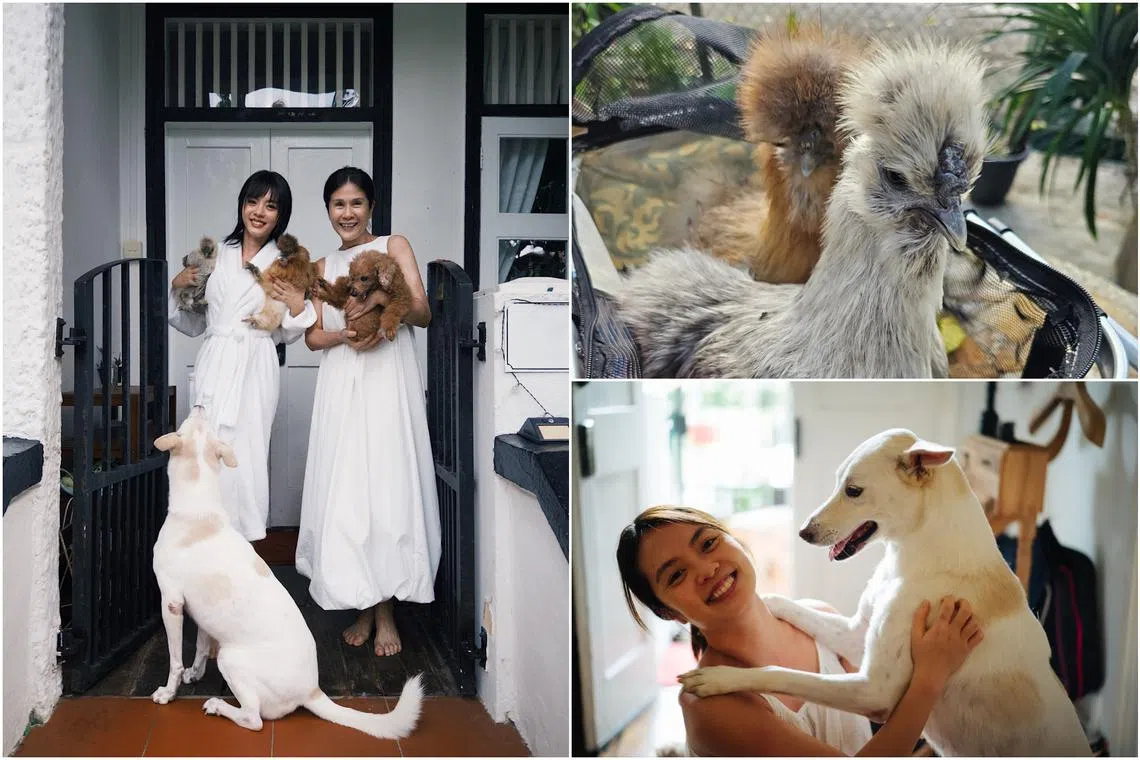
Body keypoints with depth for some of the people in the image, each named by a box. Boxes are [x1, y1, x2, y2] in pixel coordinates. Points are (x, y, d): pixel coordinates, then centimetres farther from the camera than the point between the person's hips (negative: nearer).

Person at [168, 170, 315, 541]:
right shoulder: (216, 255, 12)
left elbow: (283, 335, 9)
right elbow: (194, 325, 16)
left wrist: (297, 307, -9)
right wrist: (178, 286, 2)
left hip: (254, 371, -2)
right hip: (213, 369, 2)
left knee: (246, 456, -6)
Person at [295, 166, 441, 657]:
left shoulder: (393, 246, 7)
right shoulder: (323, 266, 18)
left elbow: (423, 313, -3)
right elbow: (313, 336, 10)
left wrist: (380, 298, -22)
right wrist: (346, 335, -11)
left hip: (388, 381, -3)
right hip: (341, 385, 3)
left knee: (387, 485, -6)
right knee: (343, 490, -2)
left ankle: (386, 610, 2)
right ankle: (363, 607, 7)